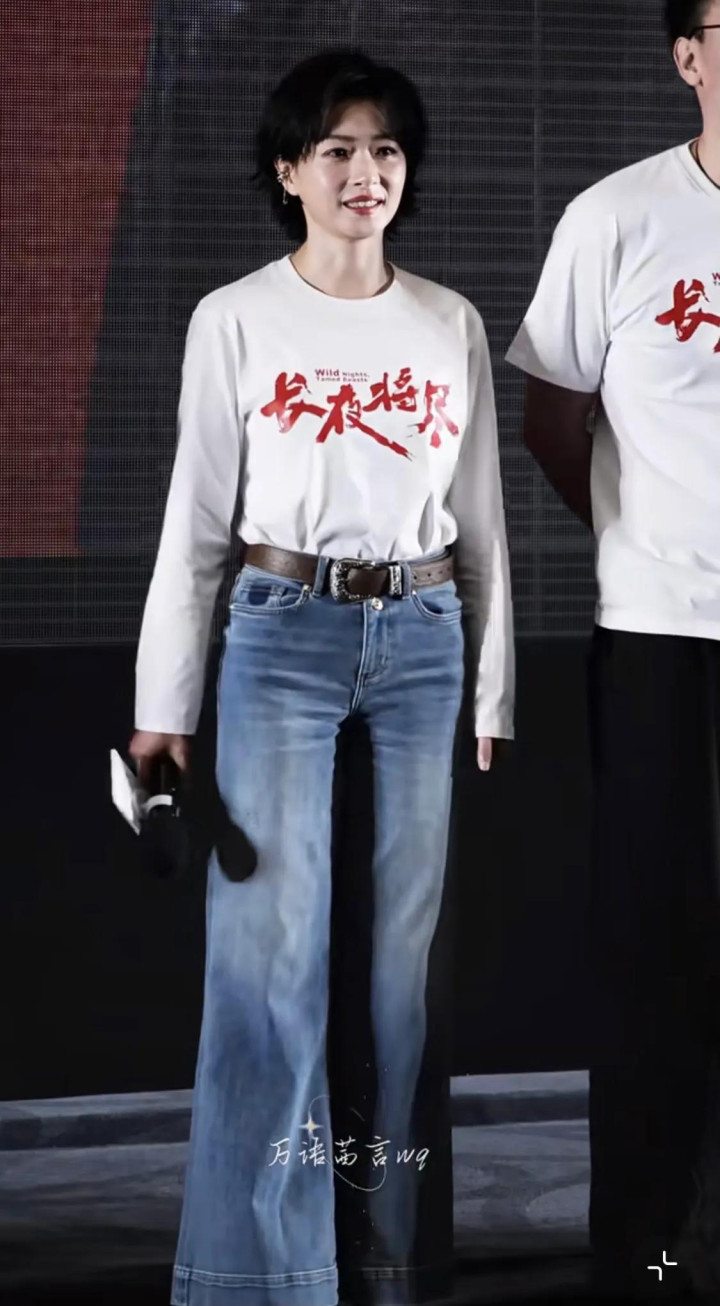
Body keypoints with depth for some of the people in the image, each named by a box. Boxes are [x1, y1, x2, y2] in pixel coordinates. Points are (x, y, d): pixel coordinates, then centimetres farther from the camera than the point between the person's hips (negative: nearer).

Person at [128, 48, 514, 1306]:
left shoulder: (453, 326, 9)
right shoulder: (235, 320, 1)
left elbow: (481, 520, 12)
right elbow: (195, 519, 2)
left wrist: (493, 696, 9)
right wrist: (164, 707, 0)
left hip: (423, 636, 3)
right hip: (286, 634, -2)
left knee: (409, 952, 3)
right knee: (270, 951, -7)